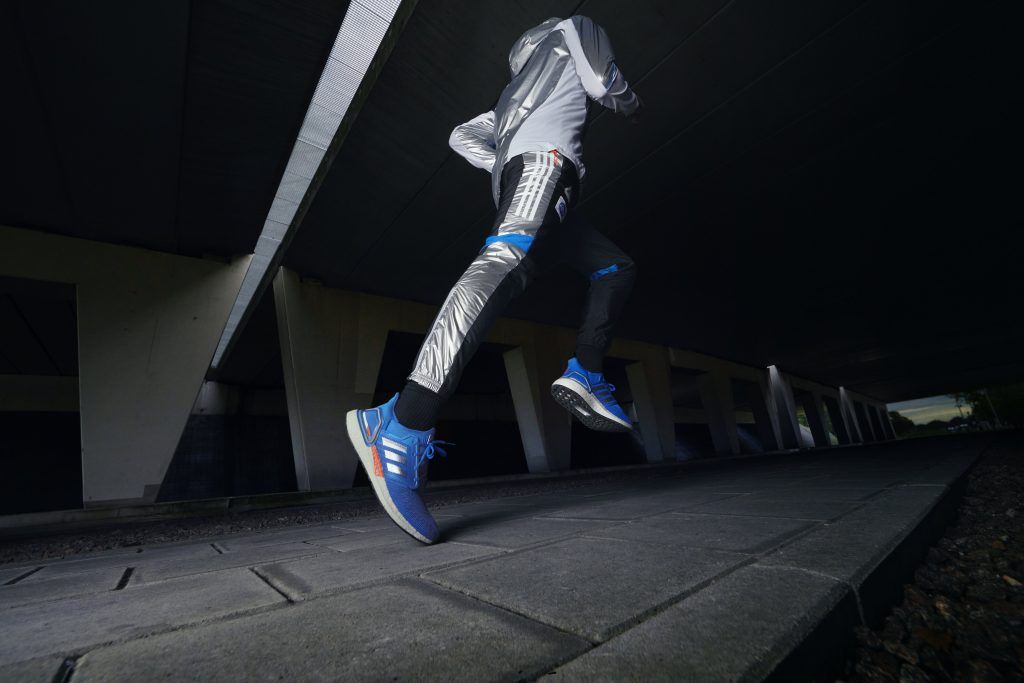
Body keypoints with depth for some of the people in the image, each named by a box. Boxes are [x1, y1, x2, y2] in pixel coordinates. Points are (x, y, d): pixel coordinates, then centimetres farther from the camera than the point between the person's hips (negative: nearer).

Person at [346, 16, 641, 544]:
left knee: (616, 267, 12)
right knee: (507, 262, -34)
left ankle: (583, 377, -7)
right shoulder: (572, 31, 30)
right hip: (546, 158, -8)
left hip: (513, 180, 8)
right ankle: (405, 422, -49)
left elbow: (462, 136, 34)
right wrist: (631, 101, 41)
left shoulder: (515, 93, 44)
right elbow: (613, 93, 19)